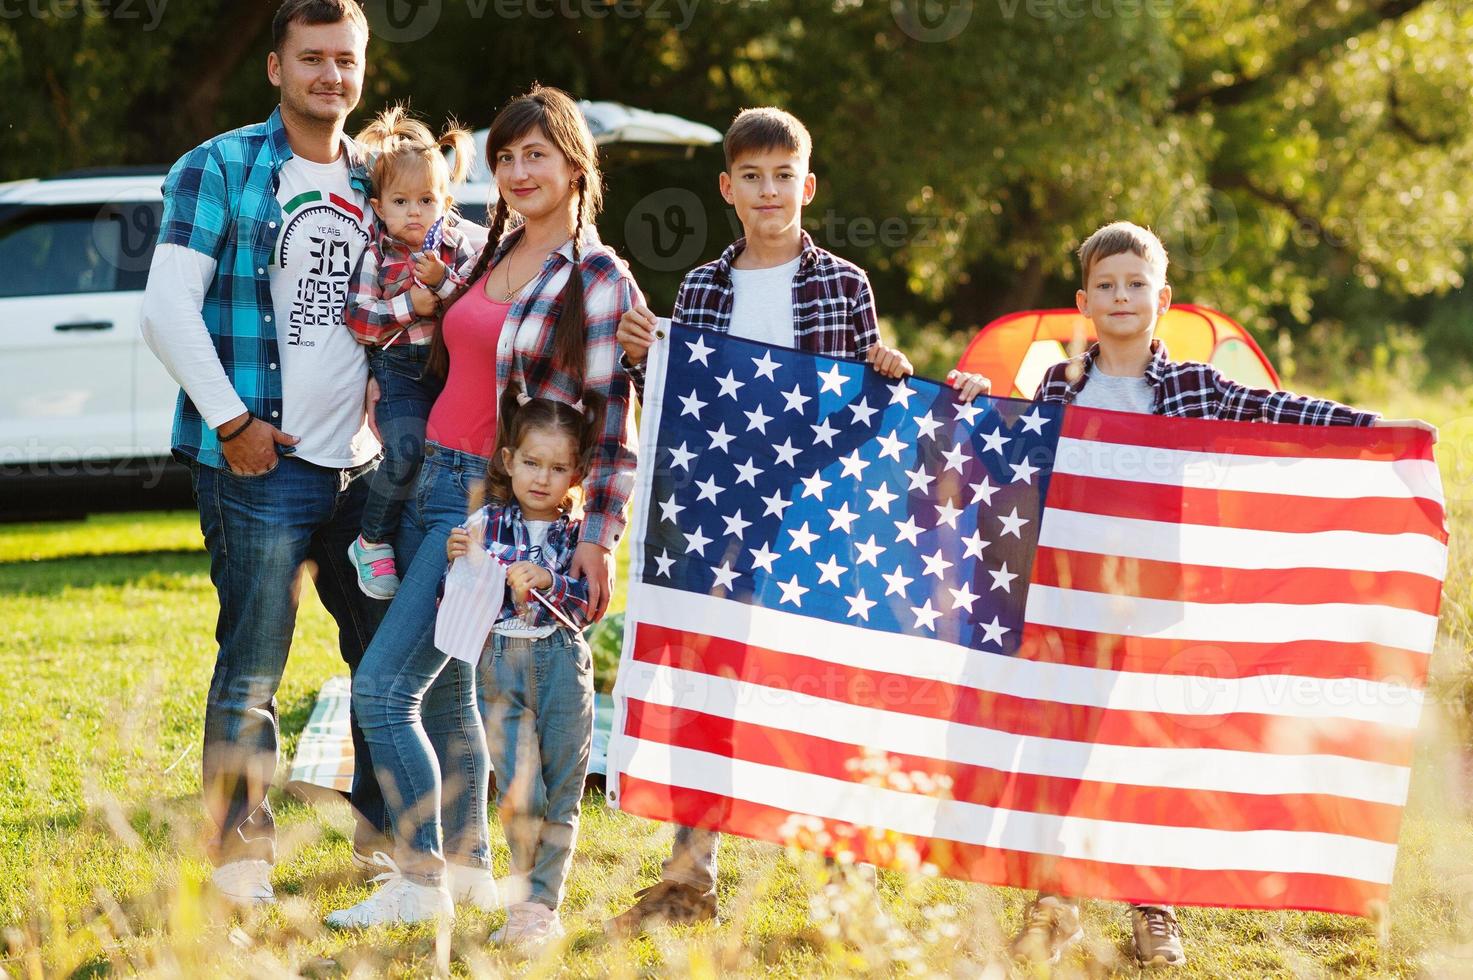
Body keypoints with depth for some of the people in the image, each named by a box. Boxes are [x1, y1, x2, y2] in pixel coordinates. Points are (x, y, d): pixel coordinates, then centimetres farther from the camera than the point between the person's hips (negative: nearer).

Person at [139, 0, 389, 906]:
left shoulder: (372, 183, 13)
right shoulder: (221, 169, -4)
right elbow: (169, 307, -9)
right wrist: (232, 421, -13)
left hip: (363, 463, 6)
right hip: (261, 462, -6)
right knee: (252, 668, -2)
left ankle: (388, 831, 25)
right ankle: (242, 855, 9)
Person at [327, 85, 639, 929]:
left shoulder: (599, 281, -9)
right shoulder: (490, 253, 12)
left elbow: (615, 424, -12)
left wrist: (598, 541, -16)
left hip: (500, 503, -7)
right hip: (432, 481, 7)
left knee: (384, 685, -12)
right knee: (445, 693, 13)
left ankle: (421, 883, -3)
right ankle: (468, 867, 26)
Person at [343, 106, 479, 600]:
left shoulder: (458, 249, 9)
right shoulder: (376, 255, 1)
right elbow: (358, 319, -6)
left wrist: (443, 281, -15)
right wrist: (410, 306, -13)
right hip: (399, 371, -4)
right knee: (406, 450, -23)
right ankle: (372, 542, -6)